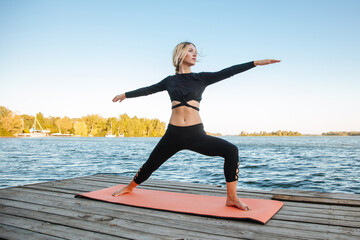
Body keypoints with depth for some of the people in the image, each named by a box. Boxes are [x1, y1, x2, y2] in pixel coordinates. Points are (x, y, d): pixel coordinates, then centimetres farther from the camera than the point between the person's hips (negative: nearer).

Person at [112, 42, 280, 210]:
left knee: (231, 151, -18)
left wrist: (256, 63, -5)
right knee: (151, 164, 11)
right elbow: (148, 90, 22)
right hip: (173, 133, 1)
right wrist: (125, 95, 31)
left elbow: (226, 72, 1)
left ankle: (232, 198, -6)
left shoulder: (201, 78, 8)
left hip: (196, 134, 0)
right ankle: (129, 187, 42)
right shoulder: (170, 81, 10)